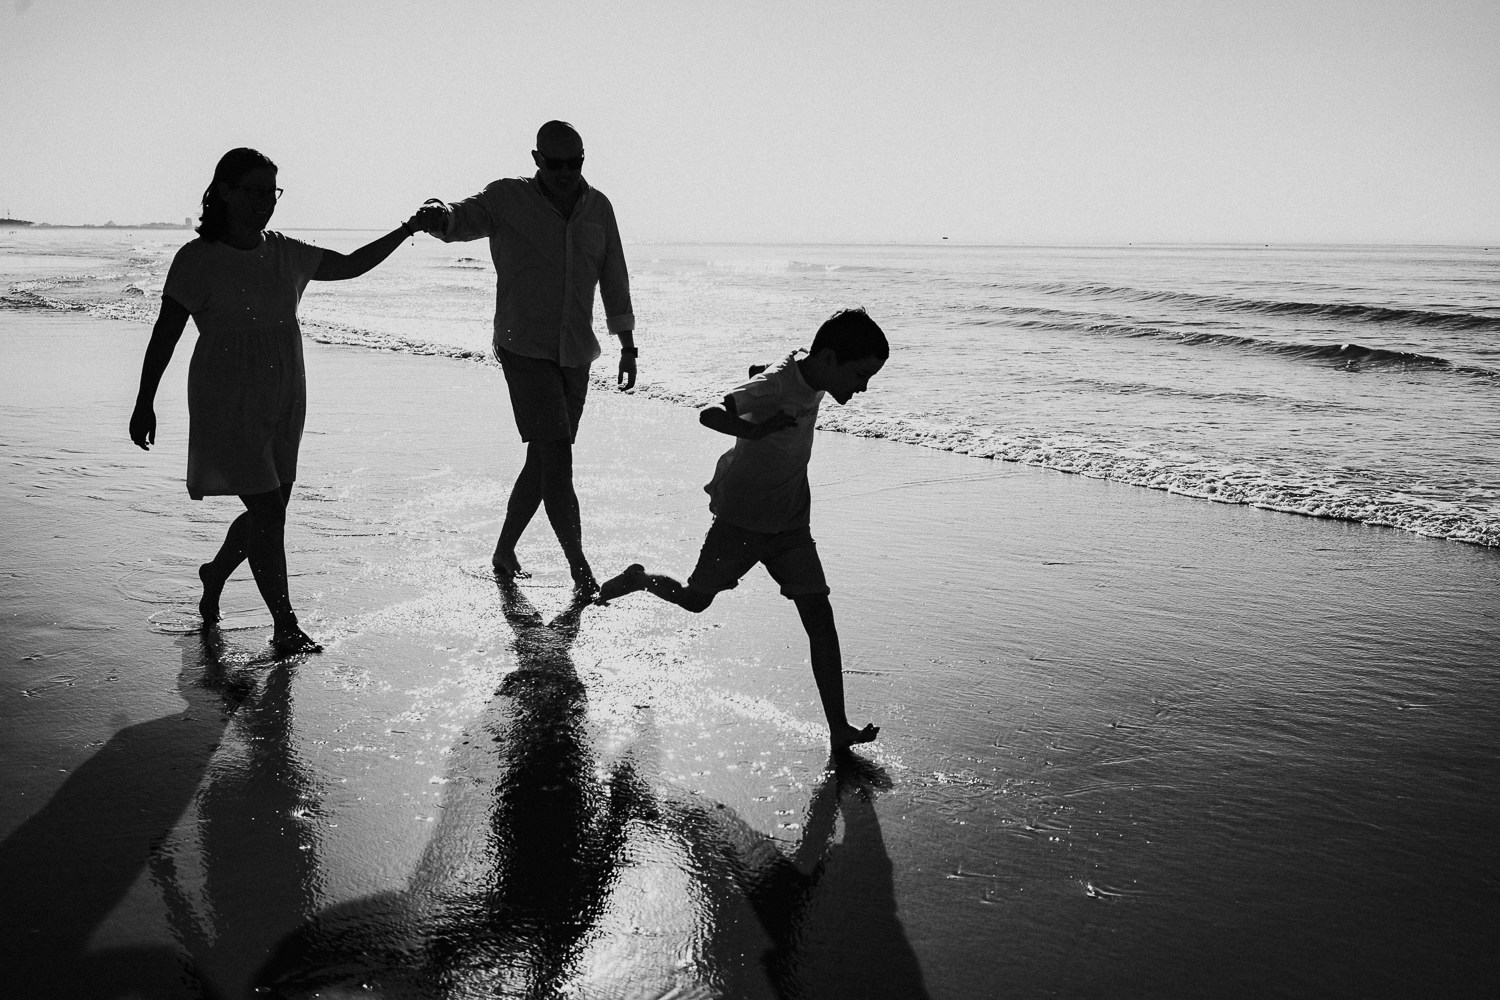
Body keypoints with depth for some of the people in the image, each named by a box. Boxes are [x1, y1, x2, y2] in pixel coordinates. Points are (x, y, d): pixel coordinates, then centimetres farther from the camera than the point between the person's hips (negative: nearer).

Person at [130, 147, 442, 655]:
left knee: (270, 513, 12)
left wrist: (408, 229, 11)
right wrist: (145, 403, -5)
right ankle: (286, 626, 2)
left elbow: (351, 265, 18)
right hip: (229, 405, -6)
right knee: (267, 513, -10)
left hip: (284, 403, 6)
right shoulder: (197, 260, -9)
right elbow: (165, 334, -6)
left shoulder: (285, 253, 6)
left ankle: (215, 574, 41)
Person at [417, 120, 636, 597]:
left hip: (576, 354, 5)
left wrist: (627, 346, 14)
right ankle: (580, 569, -6)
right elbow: (460, 218, -13)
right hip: (525, 348, -5)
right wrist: (439, 215, -39)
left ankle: (504, 552, 25)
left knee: (544, 460, 10)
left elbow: (614, 281, 13)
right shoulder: (507, 198, -4)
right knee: (556, 458, -13)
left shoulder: (598, 208, 7)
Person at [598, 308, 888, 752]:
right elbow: (709, 414, -37)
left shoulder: (809, 379, 0)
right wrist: (757, 431, -49)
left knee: (819, 615, -4)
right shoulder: (775, 386, -24)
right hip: (741, 519, -6)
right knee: (694, 599, 12)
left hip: (790, 523, 6)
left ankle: (838, 729, -4)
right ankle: (638, 578, 44)